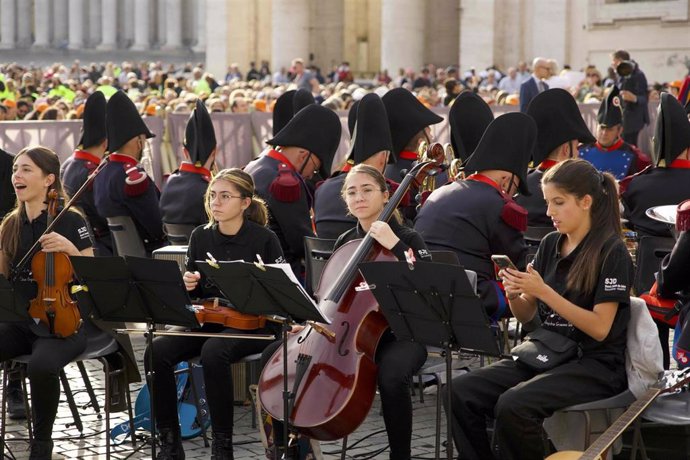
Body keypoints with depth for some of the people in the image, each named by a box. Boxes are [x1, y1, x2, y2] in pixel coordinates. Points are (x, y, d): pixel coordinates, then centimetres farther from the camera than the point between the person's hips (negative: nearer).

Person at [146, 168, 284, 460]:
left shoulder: (264, 239, -5)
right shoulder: (200, 236, 8)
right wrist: (188, 285, -5)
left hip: (252, 323, -5)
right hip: (207, 320, 5)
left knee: (213, 353, -37)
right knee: (157, 352, -23)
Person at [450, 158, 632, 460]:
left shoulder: (611, 252, -9)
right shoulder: (550, 245, 10)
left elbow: (600, 328, -16)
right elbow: (527, 317, 13)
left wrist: (543, 291, -21)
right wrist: (514, 295, -9)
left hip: (596, 366, -7)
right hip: (546, 354, 7)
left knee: (513, 405, -32)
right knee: (461, 392, -15)